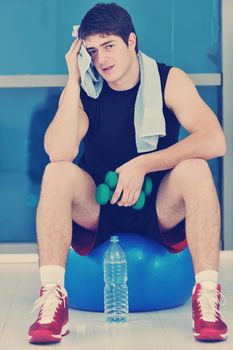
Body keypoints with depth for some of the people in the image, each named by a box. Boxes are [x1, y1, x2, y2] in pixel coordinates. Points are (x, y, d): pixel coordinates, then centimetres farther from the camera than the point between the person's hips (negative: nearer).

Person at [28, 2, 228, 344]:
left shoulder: (169, 80, -7)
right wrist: (73, 80, -23)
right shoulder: (82, 91, -5)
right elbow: (59, 152, -25)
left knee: (195, 170, -29)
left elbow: (214, 141, -23)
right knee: (57, 172, -26)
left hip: (161, 212, -1)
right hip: (96, 211, 1)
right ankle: (52, 298, -30)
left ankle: (207, 298, -31)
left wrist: (141, 165, -27)